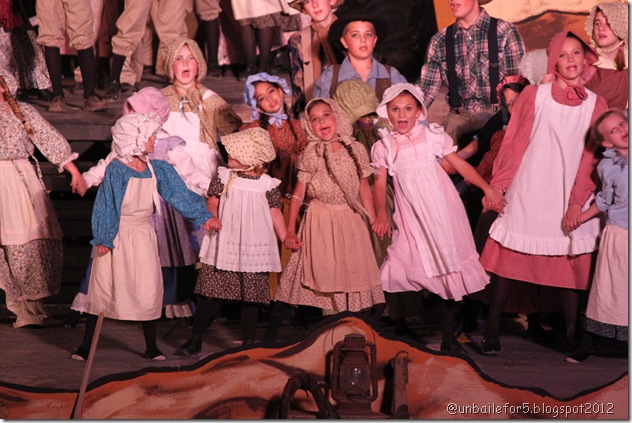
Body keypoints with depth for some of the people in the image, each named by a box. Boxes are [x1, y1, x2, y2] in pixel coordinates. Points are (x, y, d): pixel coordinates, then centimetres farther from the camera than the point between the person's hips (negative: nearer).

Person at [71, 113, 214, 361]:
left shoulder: (157, 170, 3)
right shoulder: (116, 169, -11)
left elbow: (179, 195, 5)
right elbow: (105, 206, -8)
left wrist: (202, 217, -1)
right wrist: (103, 238, -10)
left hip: (143, 236, 4)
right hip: (117, 237, -4)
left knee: (148, 291, 5)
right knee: (103, 290, 3)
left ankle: (151, 348, 16)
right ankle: (85, 346, 13)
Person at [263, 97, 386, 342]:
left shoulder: (356, 150, 5)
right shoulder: (310, 154, -2)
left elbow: (364, 188, 11)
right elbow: (298, 193, -3)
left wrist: (374, 221, 9)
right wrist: (290, 230, -8)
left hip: (350, 221, 3)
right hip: (319, 221, -3)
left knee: (353, 275, 4)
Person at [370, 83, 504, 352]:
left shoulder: (432, 136, 2)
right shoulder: (384, 146, 4)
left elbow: (460, 164, 2)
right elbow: (380, 183, 2)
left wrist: (487, 188, -6)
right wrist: (381, 213, -14)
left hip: (441, 209, 0)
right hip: (410, 217, 0)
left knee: (447, 270, 3)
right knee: (406, 265, -8)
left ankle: (448, 337, 12)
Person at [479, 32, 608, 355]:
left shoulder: (596, 104, 8)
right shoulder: (534, 95, 2)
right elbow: (513, 144, 2)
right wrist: (495, 187, -2)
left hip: (571, 198, 2)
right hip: (528, 193, -1)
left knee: (572, 265, 1)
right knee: (508, 257, 0)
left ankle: (572, 336, 11)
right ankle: (492, 331, 9)